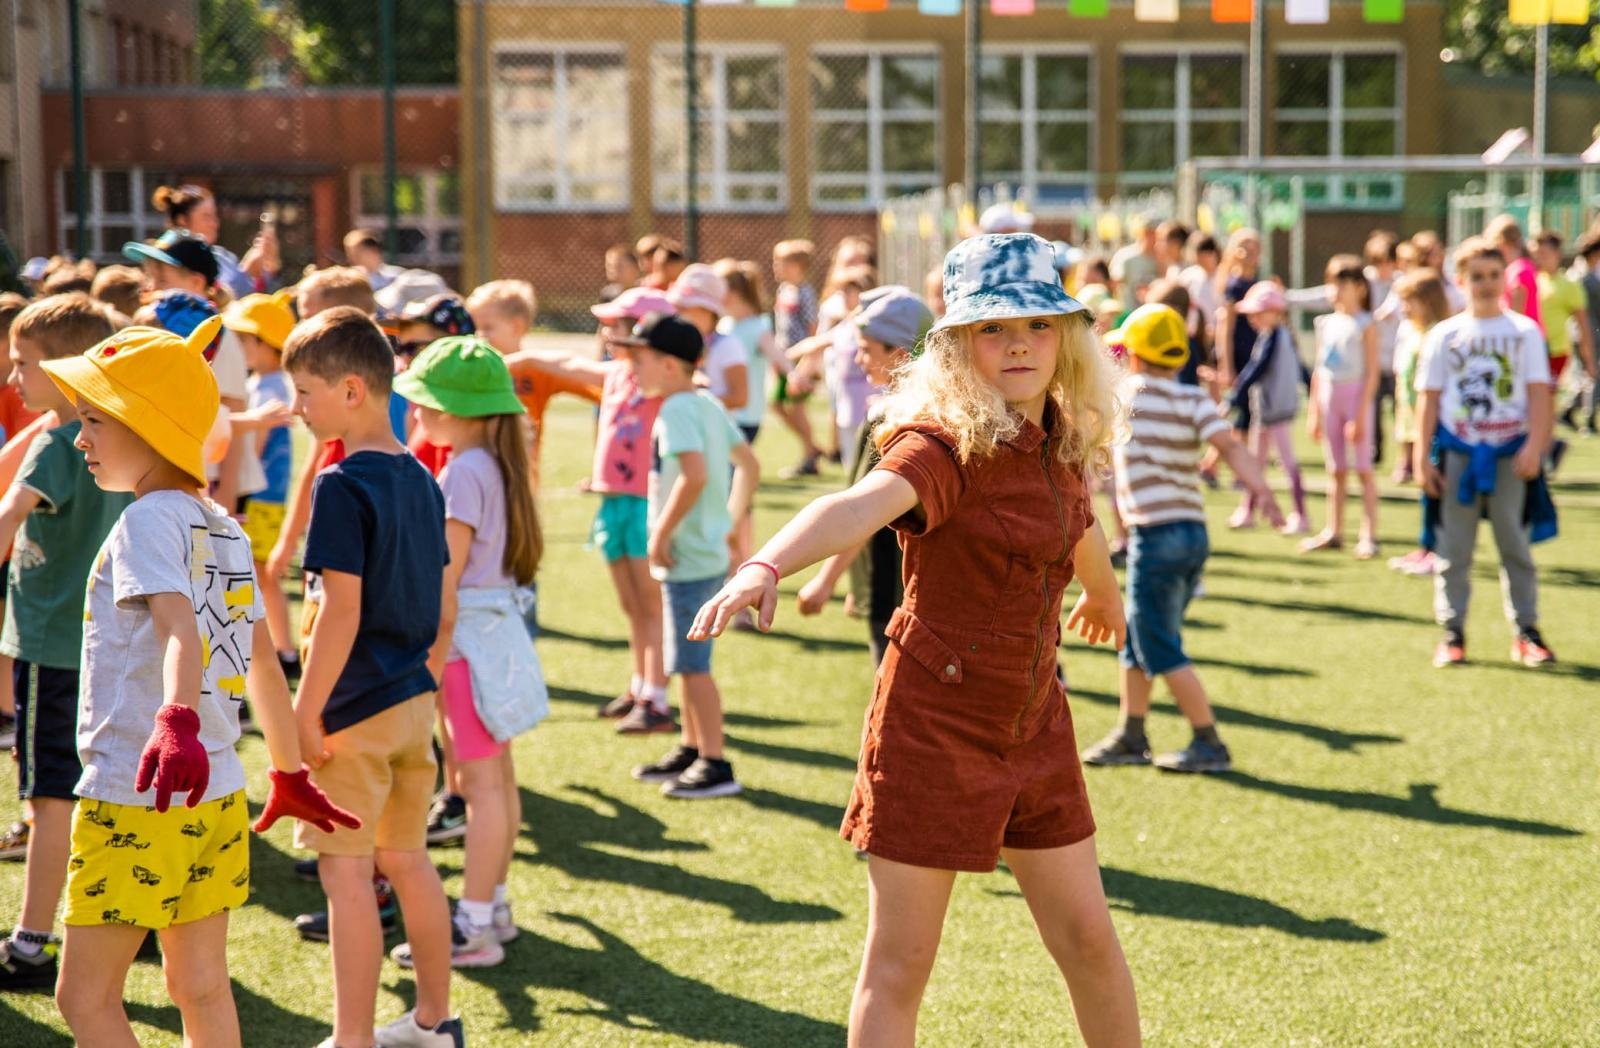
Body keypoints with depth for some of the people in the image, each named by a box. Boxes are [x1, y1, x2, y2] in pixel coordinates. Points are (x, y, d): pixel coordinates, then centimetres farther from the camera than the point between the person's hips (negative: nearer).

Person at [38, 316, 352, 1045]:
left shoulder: (148, 522, -14)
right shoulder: (221, 526, 12)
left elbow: (179, 631, -32)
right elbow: (262, 662, 18)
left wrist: (174, 720, -49)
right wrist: (289, 776, 26)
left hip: (133, 799, -8)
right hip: (216, 797, 8)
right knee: (201, 986, 14)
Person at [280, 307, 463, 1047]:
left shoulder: (342, 486, -17)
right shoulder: (421, 479, 8)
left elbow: (343, 608, -21)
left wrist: (306, 712, -17)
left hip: (356, 708, -9)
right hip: (413, 696, 9)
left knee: (346, 873, -2)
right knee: (407, 859, 18)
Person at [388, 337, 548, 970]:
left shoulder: (464, 473, -18)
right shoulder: (495, 466, 10)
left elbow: (446, 577, -19)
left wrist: (430, 660, -17)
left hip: (470, 635, -10)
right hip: (498, 630, 10)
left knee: (481, 782, -6)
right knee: (495, 777, 15)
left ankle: (475, 927, -3)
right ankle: (493, 905, 24)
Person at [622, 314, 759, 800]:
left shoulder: (676, 410, -18)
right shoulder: (709, 405, 11)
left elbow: (695, 473, -32)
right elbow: (748, 464, 18)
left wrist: (661, 533, -23)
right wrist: (729, 518, 19)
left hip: (686, 558, -10)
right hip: (709, 550, 10)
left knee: (692, 663, -4)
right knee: (687, 660, 19)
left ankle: (715, 766, 1)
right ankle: (691, 750, 29)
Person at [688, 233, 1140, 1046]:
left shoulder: (1061, 436, 2)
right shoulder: (946, 445, -20)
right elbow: (857, 508, -41)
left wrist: (1103, 592, 48)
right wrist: (767, 566, -62)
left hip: (1033, 724, 7)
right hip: (934, 725, -7)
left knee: (1087, 940, 15)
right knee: (900, 965, 1)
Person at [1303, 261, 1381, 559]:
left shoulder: (1365, 325, -7)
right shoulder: (1326, 324, 11)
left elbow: (1372, 373, -10)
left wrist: (1361, 414, -15)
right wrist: (1313, 411, 12)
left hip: (1355, 394, -5)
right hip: (1328, 395, 6)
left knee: (1363, 469, -3)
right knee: (1335, 470, 10)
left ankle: (1369, 535, -1)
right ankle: (1333, 532, 16)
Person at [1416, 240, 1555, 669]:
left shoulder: (1524, 332, 2)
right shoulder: (1444, 335, 4)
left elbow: (1539, 394, -3)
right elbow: (1430, 399, 4)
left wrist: (1534, 446, -15)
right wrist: (1422, 456, -2)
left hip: (1510, 453, -1)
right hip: (1458, 452, 1)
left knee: (1515, 544, 2)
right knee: (1454, 547, 3)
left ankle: (1526, 632, 9)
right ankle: (1452, 633, 9)